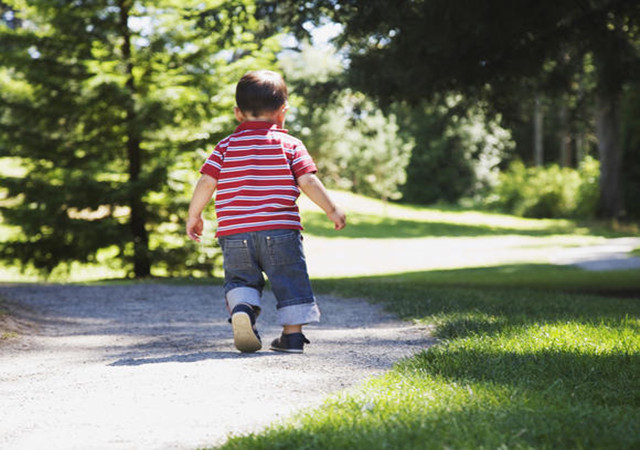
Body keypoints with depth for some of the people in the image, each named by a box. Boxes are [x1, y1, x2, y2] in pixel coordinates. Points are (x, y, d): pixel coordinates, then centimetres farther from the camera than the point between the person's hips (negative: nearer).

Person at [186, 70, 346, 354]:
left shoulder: (226, 146, 7)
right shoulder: (290, 144, 3)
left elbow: (206, 183, 2)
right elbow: (308, 182, -5)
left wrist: (194, 216, 14)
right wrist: (332, 210, 3)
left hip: (234, 232, 2)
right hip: (281, 231, -1)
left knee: (240, 278, 14)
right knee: (290, 280, 10)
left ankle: (241, 307, -15)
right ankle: (292, 334, 7)